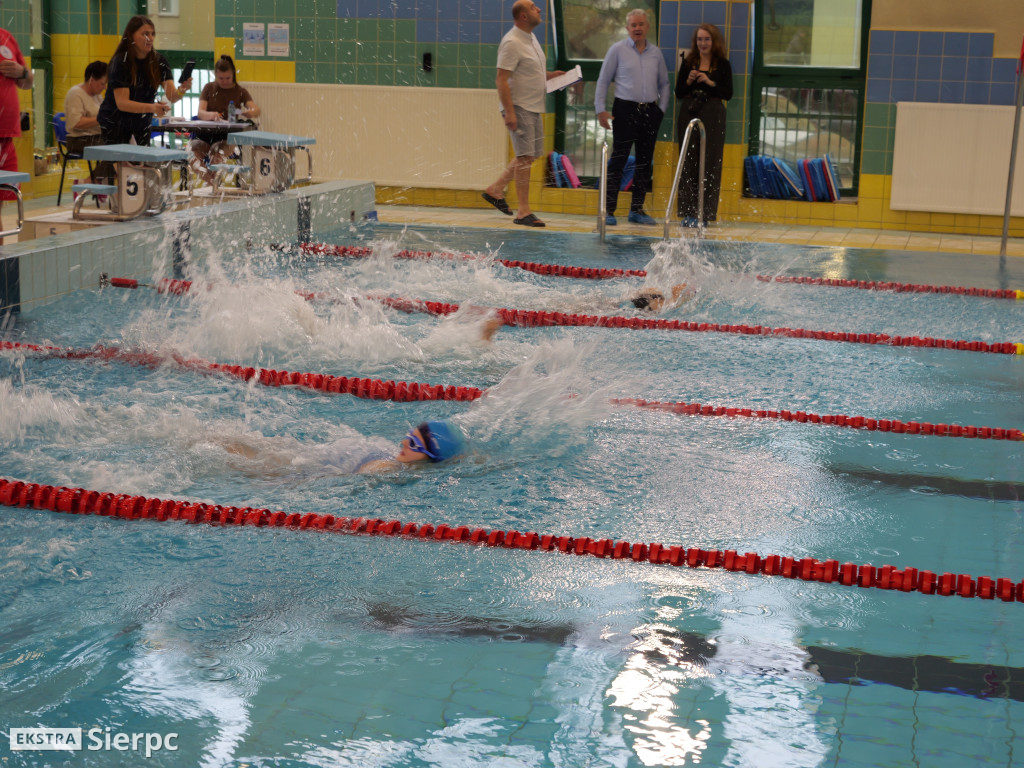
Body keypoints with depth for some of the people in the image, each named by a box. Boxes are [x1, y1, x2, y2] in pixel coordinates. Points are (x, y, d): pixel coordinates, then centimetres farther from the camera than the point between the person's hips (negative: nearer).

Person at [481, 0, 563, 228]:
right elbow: (502, 79, -20)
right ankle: (523, 212, -7)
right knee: (525, 157, -10)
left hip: (533, 107, 10)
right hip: (519, 107, -10)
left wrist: (549, 75, 12)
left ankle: (495, 190, 25)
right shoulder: (512, 43, -15)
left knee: (530, 155, 14)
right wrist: (509, 112, -26)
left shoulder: (531, 38, 15)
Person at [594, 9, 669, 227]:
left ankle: (637, 209, 14)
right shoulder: (618, 50, 1)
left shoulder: (656, 53, 12)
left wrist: (662, 108, 7)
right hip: (625, 109, -4)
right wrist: (600, 110, -6)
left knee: (645, 162, 7)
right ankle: (608, 210, -5)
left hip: (650, 112, 4)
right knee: (618, 160, -7)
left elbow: (664, 83, 18)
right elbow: (603, 80, 2)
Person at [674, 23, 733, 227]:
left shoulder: (722, 65, 4)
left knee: (710, 163, -4)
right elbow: (678, 92, 9)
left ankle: (706, 212, -1)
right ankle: (688, 212, 6)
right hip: (689, 114, 2)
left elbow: (728, 94, -2)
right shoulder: (688, 62, 9)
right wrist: (688, 81, -9)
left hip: (712, 117, -2)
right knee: (689, 162, 2)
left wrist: (710, 83, -14)